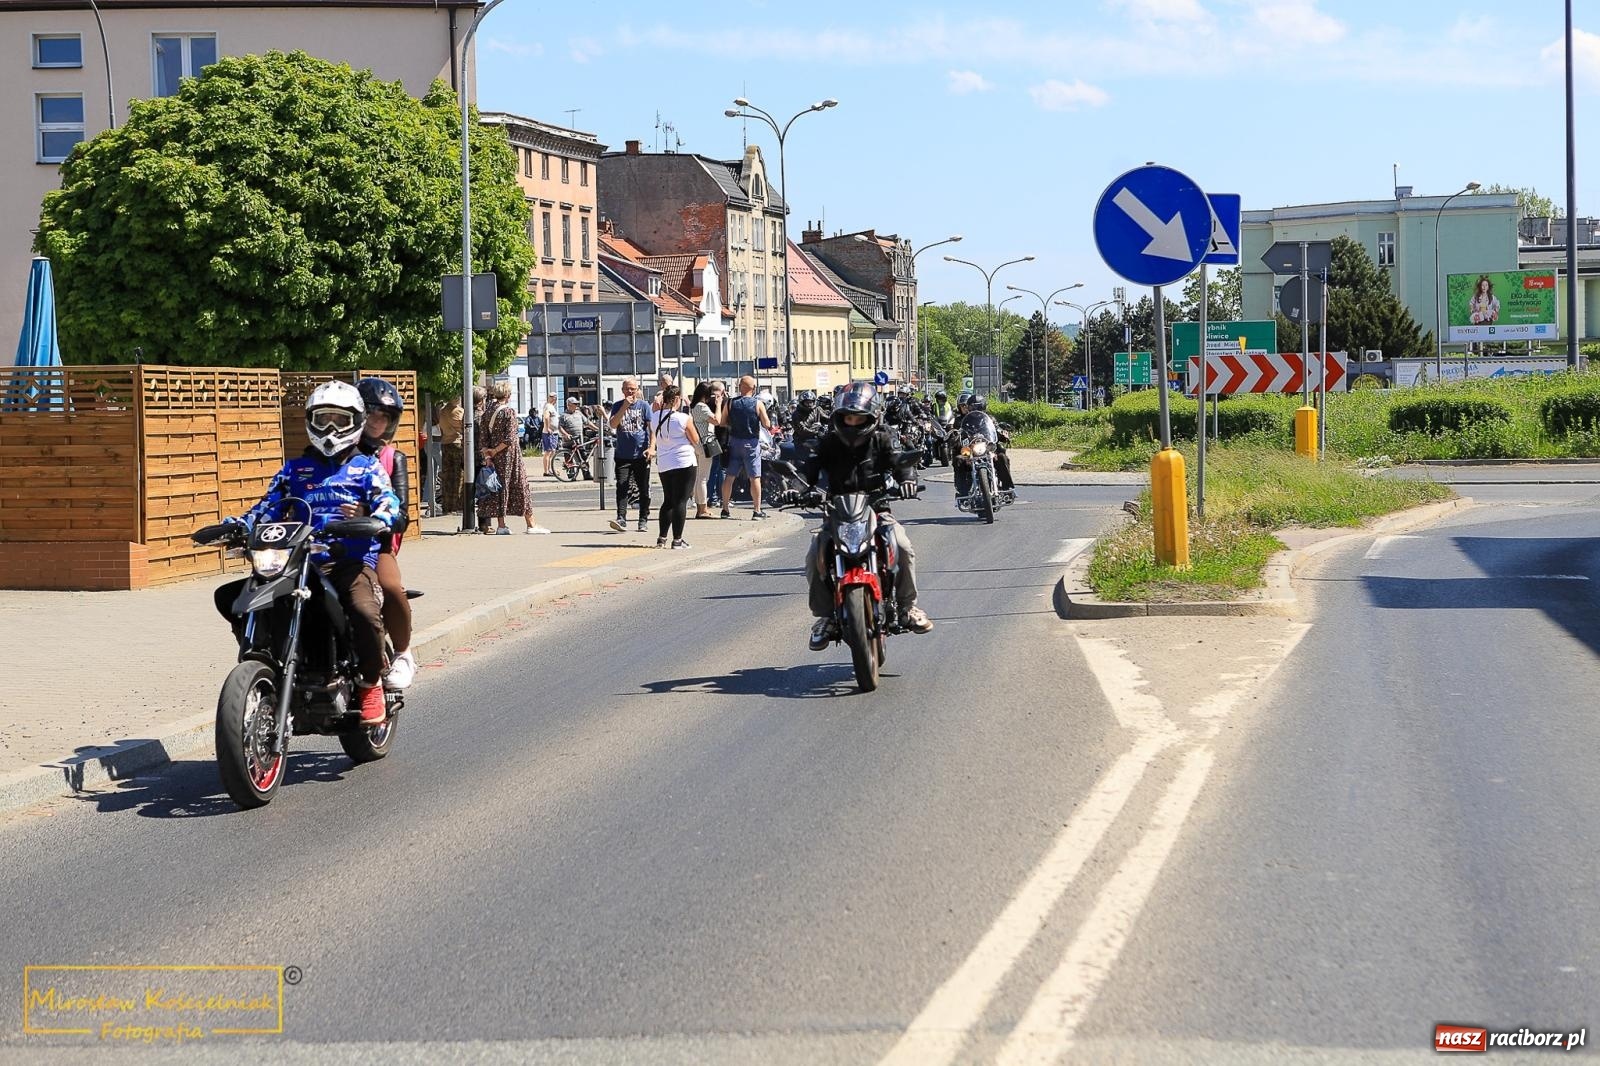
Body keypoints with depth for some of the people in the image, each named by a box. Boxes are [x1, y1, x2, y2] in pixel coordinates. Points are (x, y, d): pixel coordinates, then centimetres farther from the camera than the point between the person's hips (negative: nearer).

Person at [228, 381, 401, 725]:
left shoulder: (367, 467, 13)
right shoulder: (294, 469, 23)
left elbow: (389, 504, -2)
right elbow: (270, 505, 12)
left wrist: (370, 518, -25)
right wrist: (239, 524, -8)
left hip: (352, 559, -3)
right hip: (301, 562, 3)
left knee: (365, 612, -34)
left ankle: (370, 684, -9)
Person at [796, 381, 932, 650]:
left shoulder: (880, 440, 4)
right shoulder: (830, 442, 6)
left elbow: (899, 461, -9)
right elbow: (810, 467, -3)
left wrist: (906, 479, -32)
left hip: (876, 510, -1)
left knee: (903, 548, -25)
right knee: (814, 558, -22)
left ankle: (908, 606, -5)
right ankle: (824, 615, -6)